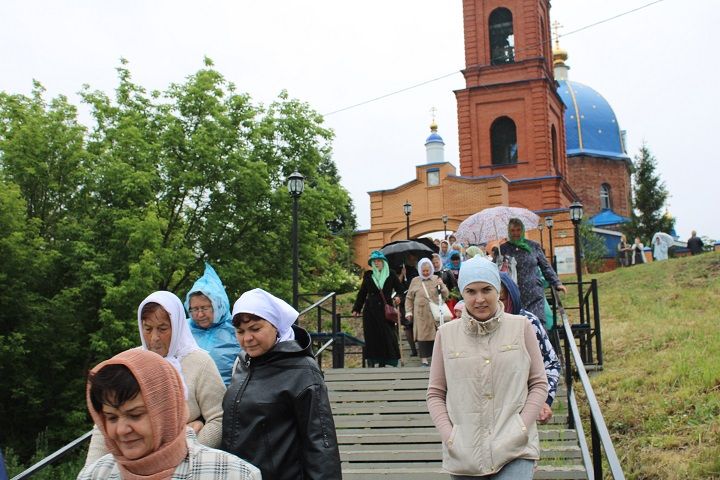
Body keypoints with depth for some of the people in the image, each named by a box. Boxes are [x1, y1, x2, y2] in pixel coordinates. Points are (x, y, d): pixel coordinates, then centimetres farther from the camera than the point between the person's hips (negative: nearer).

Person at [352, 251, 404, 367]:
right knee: (371, 336, -2)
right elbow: (362, 293, 11)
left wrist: (398, 297, -12)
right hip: (371, 311, 0)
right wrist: (356, 309, 8)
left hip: (385, 310, 0)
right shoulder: (368, 275, 8)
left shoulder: (391, 275, 6)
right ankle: (371, 362, 2)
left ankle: (382, 363, 4)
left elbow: (400, 289, 10)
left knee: (387, 335, -3)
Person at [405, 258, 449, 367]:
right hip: (421, 314, 0)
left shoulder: (436, 279, 8)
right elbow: (409, 298, 11)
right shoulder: (415, 281, 7)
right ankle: (424, 357, 3)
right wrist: (408, 311, 5)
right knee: (423, 333, -2)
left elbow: (445, 295, 6)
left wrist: (442, 286, -11)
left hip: (436, 313, 1)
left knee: (436, 334, -1)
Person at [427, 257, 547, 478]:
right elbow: (435, 393, 7)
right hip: (464, 454, 1)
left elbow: (538, 384, 6)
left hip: (515, 451, -1)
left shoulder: (521, 327, 2)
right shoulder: (446, 333, 3)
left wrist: (521, 428, -5)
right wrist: (449, 436, -5)